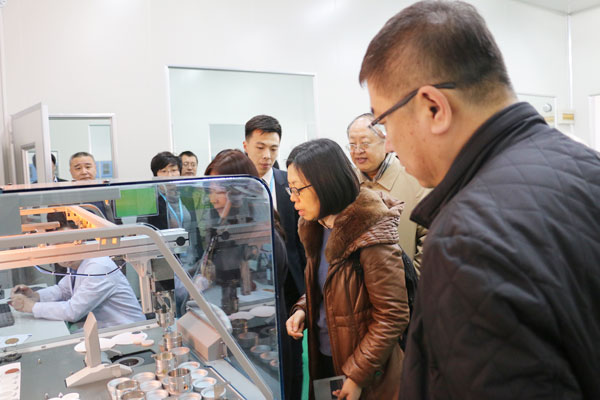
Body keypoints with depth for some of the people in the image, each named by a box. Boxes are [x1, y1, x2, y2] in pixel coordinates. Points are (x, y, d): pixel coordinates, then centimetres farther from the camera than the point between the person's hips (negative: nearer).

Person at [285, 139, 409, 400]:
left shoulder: (371, 237, -24)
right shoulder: (318, 228, 0)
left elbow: (392, 318, -20)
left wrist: (357, 376, -18)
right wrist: (303, 309, -4)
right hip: (323, 357, 7)